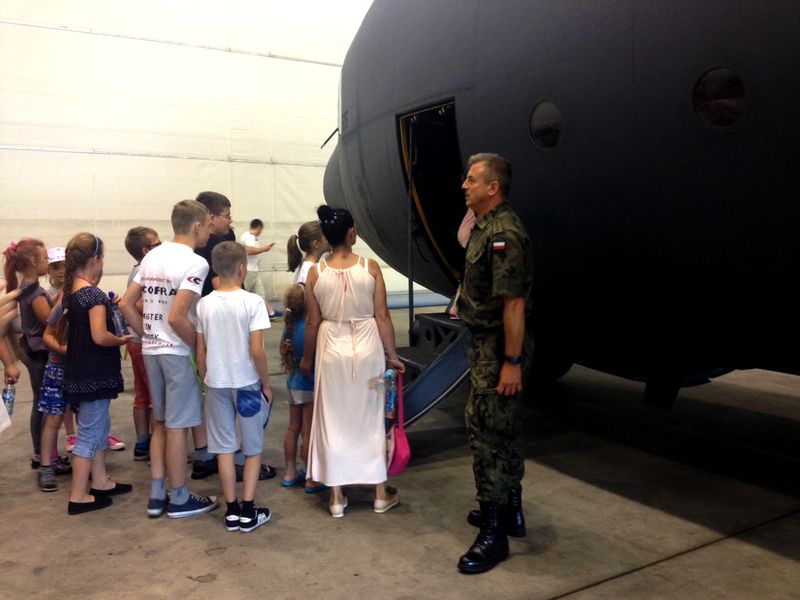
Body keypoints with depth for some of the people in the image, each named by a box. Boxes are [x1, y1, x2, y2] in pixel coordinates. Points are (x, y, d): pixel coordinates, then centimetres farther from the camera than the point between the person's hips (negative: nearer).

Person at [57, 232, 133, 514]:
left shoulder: (70, 292, 8)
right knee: (89, 433, 0)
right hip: (94, 374, -9)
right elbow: (100, 337, -26)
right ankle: (78, 497, 8)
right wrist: (122, 340, -10)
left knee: (100, 425, 20)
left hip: (78, 370, 9)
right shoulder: (94, 294, -20)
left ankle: (100, 481, 31)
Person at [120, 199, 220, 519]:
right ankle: (179, 499, 16)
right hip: (178, 352, -7)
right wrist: (201, 346, -11)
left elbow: (126, 304, 8)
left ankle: (157, 496, 24)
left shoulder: (152, 256, 8)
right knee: (177, 426, 3)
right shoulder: (195, 263, -16)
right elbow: (177, 317, -24)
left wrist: (148, 336, 12)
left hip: (151, 350, 8)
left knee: (160, 423, 17)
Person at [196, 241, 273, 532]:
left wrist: (207, 382, 16)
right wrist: (266, 385, -4)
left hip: (216, 384, 3)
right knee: (253, 448, 10)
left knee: (224, 447, 11)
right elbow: (257, 351, -15)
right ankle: (248, 511, 13)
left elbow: (200, 352, 3)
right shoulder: (252, 302, -13)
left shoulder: (205, 304, -1)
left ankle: (232, 511, 18)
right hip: (247, 383, -3)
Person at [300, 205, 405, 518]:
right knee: (371, 419, 12)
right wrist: (392, 354, 3)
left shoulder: (316, 272, -5)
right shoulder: (370, 267, -9)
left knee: (333, 421, 11)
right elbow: (382, 316, -7)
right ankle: (380, 493, 22)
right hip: (367, 348, 0)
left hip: (332, 350, 1)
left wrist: (306, 358, 13)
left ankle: (337, 497, 19)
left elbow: (313, 322, -1)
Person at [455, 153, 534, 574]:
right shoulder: (485, 227, 13)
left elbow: (514, 302, -25)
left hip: (499, 348, -11)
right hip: (485, 344, 11)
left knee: (488, 432, -6)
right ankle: (509, 511, 33)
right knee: (501, 430, 18)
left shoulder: (504, 233, -20)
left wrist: (512, 362, -26)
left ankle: (493, 532, 3)